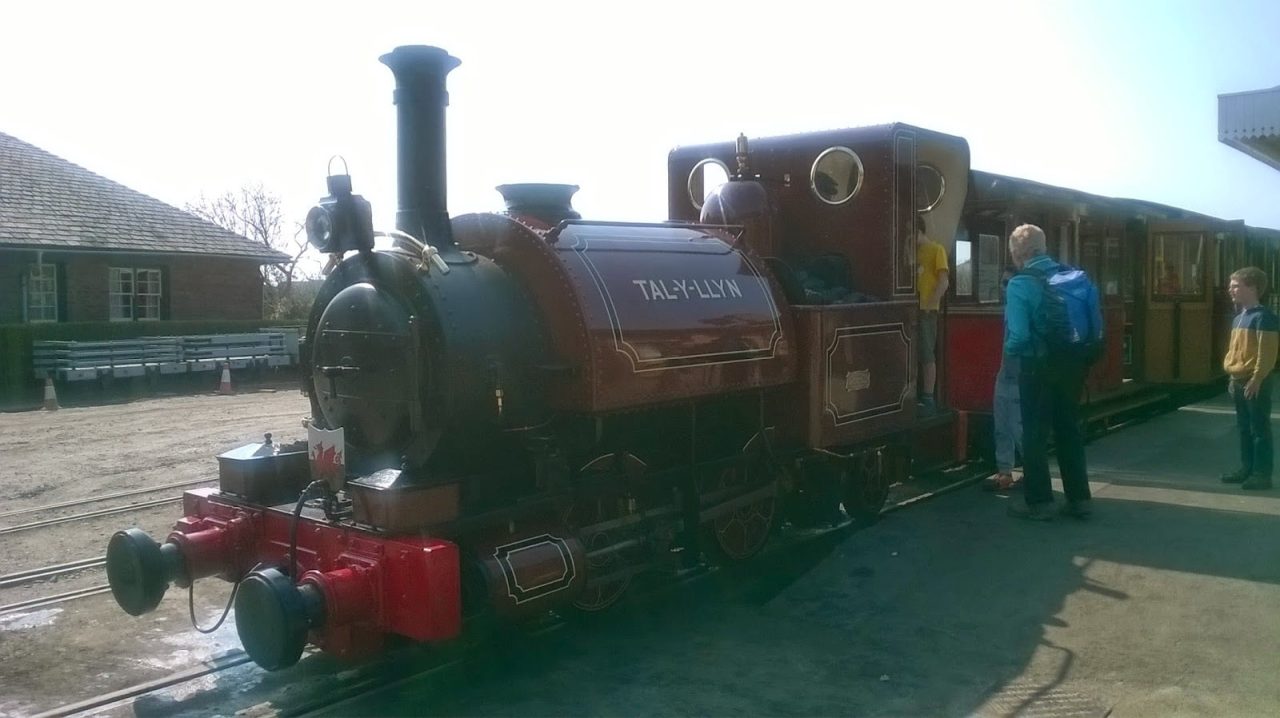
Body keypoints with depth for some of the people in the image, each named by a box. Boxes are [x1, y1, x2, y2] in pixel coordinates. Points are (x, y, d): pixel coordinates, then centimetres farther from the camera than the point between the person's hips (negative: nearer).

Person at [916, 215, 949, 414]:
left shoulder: (936, 250, -1)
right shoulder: (913, 252, 17)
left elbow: (944, 282, -8)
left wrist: (930, 305, -15)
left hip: (926, 310, -6)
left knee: (927, 354, -4)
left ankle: (928, 398, 0)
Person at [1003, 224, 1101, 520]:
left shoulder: (1020, 284, -14)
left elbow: (1019, 335, -21)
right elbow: (1096, 323, 4)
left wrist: (1009, 350, -1)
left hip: (1040, 367, -6)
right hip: (1073, 364, 6)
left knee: (1035, 434, 6)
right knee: (1069, 429, 17)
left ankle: (1039, 501, 10)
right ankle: (1079, 498, 22)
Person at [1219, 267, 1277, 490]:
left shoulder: (1263, 316, -14)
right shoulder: (1238, 318, 14)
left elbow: (1267, 353, -18)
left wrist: (1256, 380, -20)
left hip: (1254, 382, -9)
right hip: (1239, 381, 9)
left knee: (1259, 429, -3)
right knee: (1244, 428, 15)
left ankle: (1262, 474, 1)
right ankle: (1246, 468, 24)